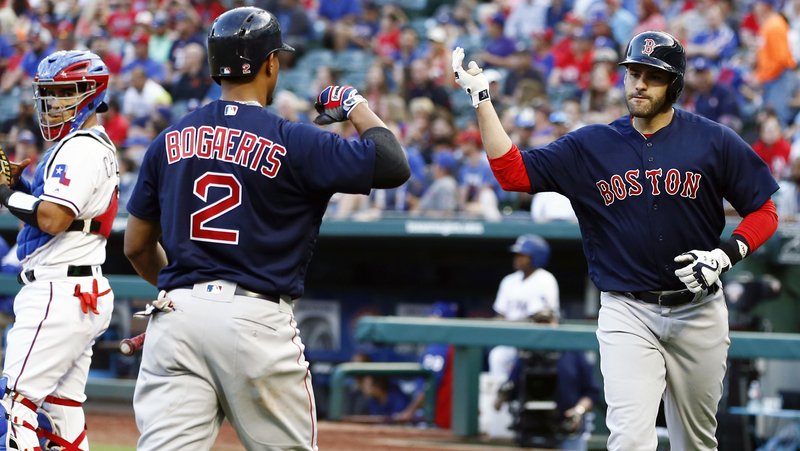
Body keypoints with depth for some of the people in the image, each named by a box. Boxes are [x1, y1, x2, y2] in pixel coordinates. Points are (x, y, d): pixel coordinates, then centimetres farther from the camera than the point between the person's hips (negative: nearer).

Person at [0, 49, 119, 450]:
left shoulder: (79, 149, -13)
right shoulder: (98, 146, 20)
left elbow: (53, 219, -24)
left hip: (59, 294, -11)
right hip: (85, 295, 11)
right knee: (62, 408, 10)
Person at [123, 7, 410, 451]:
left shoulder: (168, 142, 11)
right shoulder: (293, 141, -4)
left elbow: (137, 247, 17)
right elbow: (393, 165, -5)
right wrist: (356, 106, 12)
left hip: (176, 314, 4)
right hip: (257, 321, -4)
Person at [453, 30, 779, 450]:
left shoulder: (714, 141, -2)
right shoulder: (589, 146, 2)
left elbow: (764, 212, 3)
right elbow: (512, 172, -4)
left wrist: (726, 254, -14)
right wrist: (481, 99, -10)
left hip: (698, 312, 1)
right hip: (626, 314, -1)